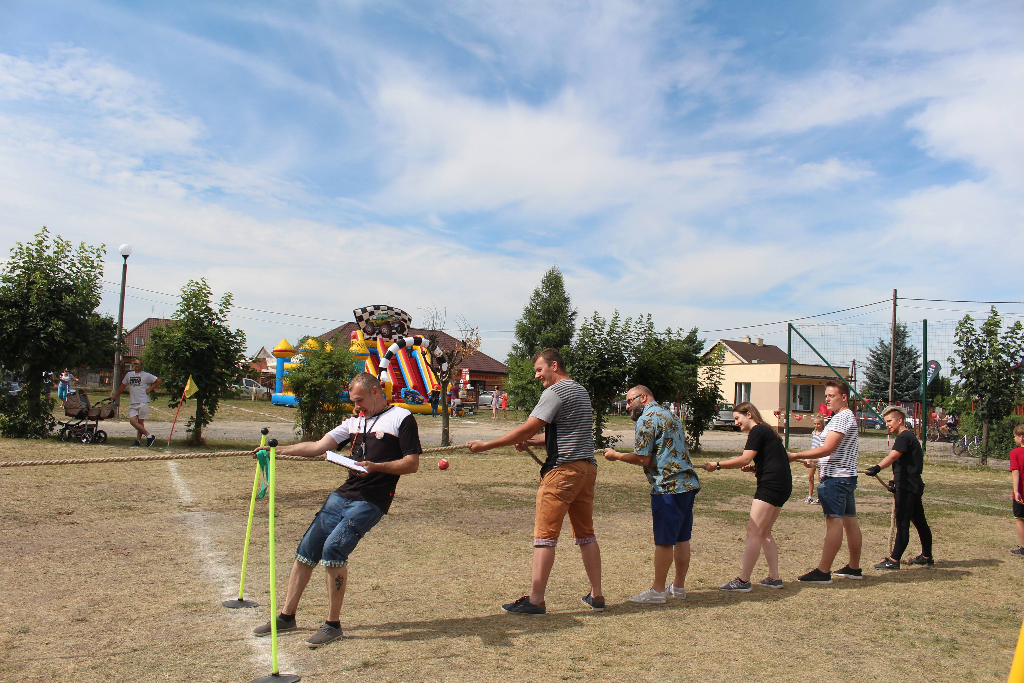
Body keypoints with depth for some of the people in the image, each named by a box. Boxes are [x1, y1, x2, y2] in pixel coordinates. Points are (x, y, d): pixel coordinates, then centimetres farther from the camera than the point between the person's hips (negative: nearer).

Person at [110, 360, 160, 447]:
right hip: (132, 403, 4)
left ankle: (138, 440, 7)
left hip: (143, 402, -4)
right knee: (132, 421, -9)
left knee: (140, 422, -2)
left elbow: (158, 381, 6)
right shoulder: (129, 375, 15)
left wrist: (149, 389, -1)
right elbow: (122, 386, 25)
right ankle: (149, 436, -2)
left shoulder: (146, 375, 2)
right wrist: (114, 397, 27)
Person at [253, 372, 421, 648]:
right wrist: (278, 450, 3)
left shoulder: (401, 418, -2)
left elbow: (412, 464, -7)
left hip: (371, 501, -7)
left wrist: (375, 467, -18)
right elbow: (319, 446, 12)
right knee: (306, 550, 5)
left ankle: (333, 624, -6)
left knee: (333, 548, -21)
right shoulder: (355, 422, 19)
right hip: (342, 495, 7)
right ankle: (287, 617, 21)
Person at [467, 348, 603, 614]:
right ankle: (596, 595, 18)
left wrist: (486, 445, -10)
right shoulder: (581, 391, 20)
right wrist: (531, 442, 12)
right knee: (586, 533, 14)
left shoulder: (556, 391, -9)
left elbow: (527, 428, -15)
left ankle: (536, 600, -3)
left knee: (545, 535, -5)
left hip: (563, 468, -9)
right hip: (587, 466, 9)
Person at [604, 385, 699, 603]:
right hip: (688, 482, 9)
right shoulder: (670, 416, 21)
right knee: (681, 538, 14)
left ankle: (658, 591, 6)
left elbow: (642, 458, -14)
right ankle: (679, 586, 23)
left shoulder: (647, 418, -8)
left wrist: (616, 455, -1)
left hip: (668, 487, -9)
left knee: (664, 541, -2)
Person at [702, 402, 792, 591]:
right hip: (781, 485, 11)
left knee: (753, 532, -11)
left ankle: (743, 581, -11)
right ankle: (774, 578, 17)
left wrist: (717, 465, -15)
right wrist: (753, 469, 13)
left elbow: (745, 459, -18)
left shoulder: (758, 431, -8)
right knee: (764, 533, 15)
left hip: (771, 484, -11)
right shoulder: (766, 431, 21)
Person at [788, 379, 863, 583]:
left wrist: (795, 456, -21)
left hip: (836, 478, -11)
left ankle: (823, 572, -11)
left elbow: (827, 449, -21)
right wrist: (816, 460, 23)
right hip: (847, 475, 11)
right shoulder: (849, 417, 20)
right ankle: (854, 568, 21)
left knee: (834, 522, -11)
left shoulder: (842, 417, -14)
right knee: (850, 521, 13)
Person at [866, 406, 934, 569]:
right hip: (913, 485, 11)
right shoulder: (909, 436, 19)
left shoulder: (904, 437, -14)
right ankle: (926, 556, 29)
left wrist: (877, 468, -46)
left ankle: (894, 560, -9)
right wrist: (894, 479, 19)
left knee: (902, 523, -9)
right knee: (920, 521, 18)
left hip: (907, 487, -11)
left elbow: (892, 456, -33)